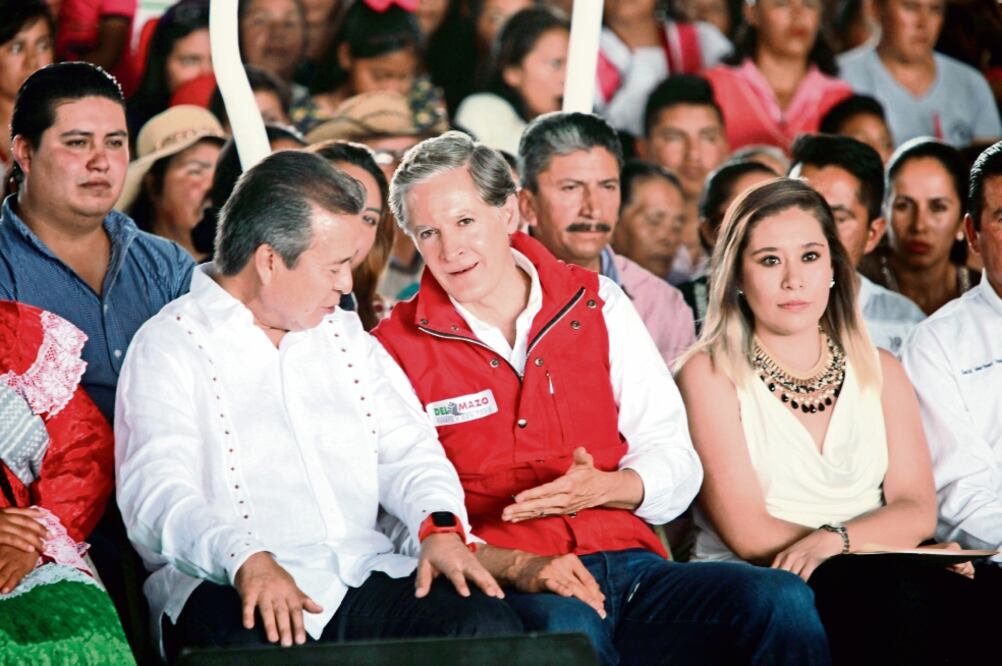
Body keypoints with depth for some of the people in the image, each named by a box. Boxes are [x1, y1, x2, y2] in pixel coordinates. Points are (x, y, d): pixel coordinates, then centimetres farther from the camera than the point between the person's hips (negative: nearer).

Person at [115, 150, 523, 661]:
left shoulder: (345, 337, 24)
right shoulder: (170, 347, 1)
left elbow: (406, 449, 18)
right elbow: (157, 494, -12)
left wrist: (441, 524, -6)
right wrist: (247, 560, -32)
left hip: (363, 576, 6)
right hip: (225, 584, -6)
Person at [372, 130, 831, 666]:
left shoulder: (598, 304, 14)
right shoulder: (394, 352, 5)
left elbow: (676, 461, 13)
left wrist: (602, 488, -9)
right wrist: (518, 567, -18)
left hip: (629, 561, 4)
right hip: (506, 591, -4)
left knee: (784, 602, -23)